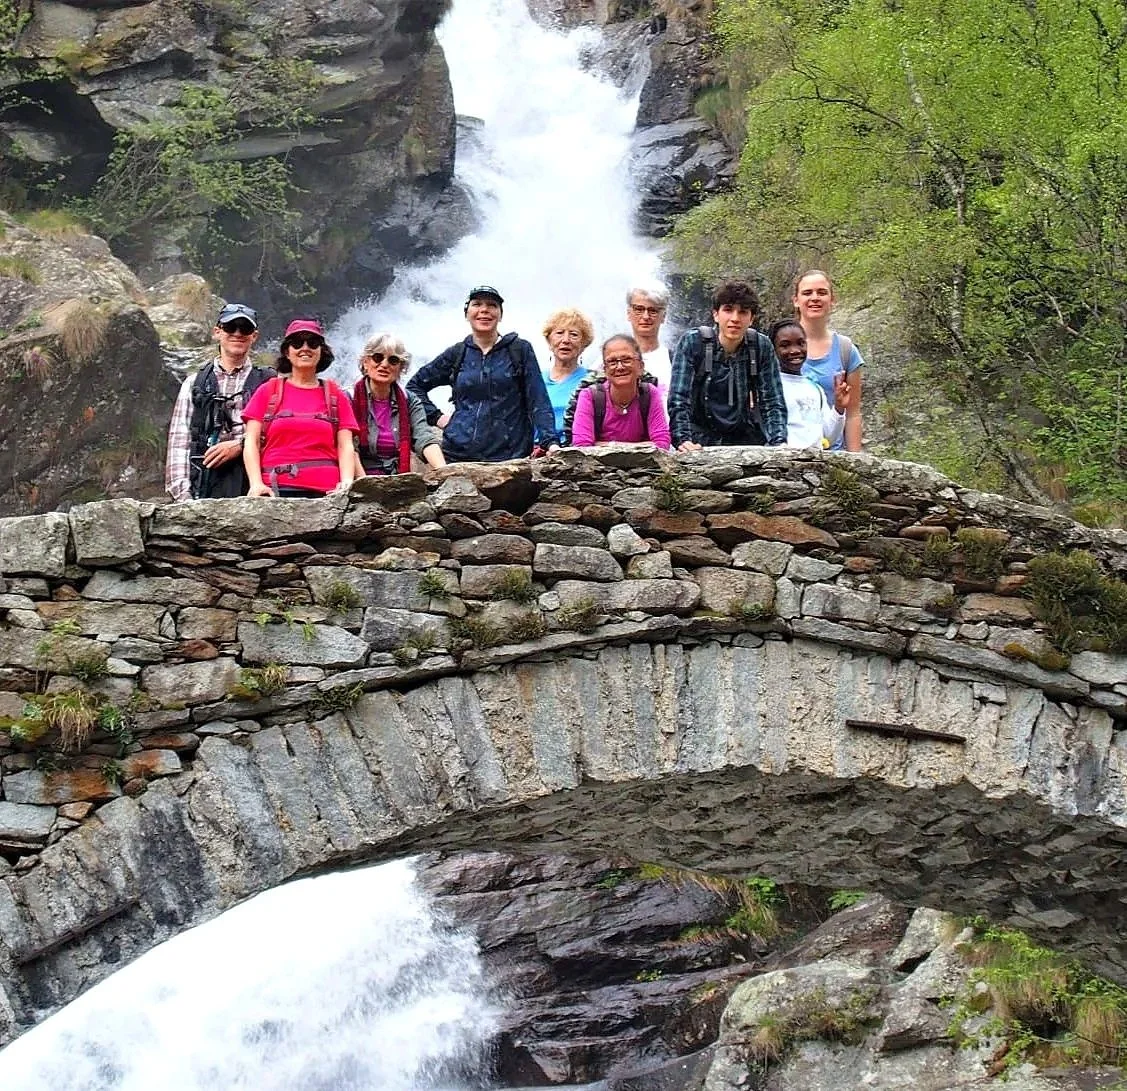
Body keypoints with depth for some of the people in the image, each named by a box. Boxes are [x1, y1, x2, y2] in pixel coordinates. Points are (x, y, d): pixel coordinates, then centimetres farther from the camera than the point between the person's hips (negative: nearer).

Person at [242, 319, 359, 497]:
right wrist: (256, 483, -7)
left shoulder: (334, 395, 17)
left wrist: (347, 482, -8)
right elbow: (252, 443, 9)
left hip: (325, 492, 1)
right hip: (276, 490, -1)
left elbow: (346, 446, 10)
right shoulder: (268, 391, 15)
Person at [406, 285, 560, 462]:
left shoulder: (520, 350, 7)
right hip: (457, 454, 2)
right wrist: (436, 417, 11)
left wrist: (550, 442, -14)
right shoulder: (456, 354, 13)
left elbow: (539, 403, 0)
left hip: (508, 456, -2)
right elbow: (415, 385, 25)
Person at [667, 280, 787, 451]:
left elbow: (773, 403, -1)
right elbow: (678, 399, -12)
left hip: (746, 443, 2)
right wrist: (683, 440, -27)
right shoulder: (692, 341, -6)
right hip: (700, 443, -2)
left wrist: (779, 443, -17)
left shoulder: (761, 346, 1)